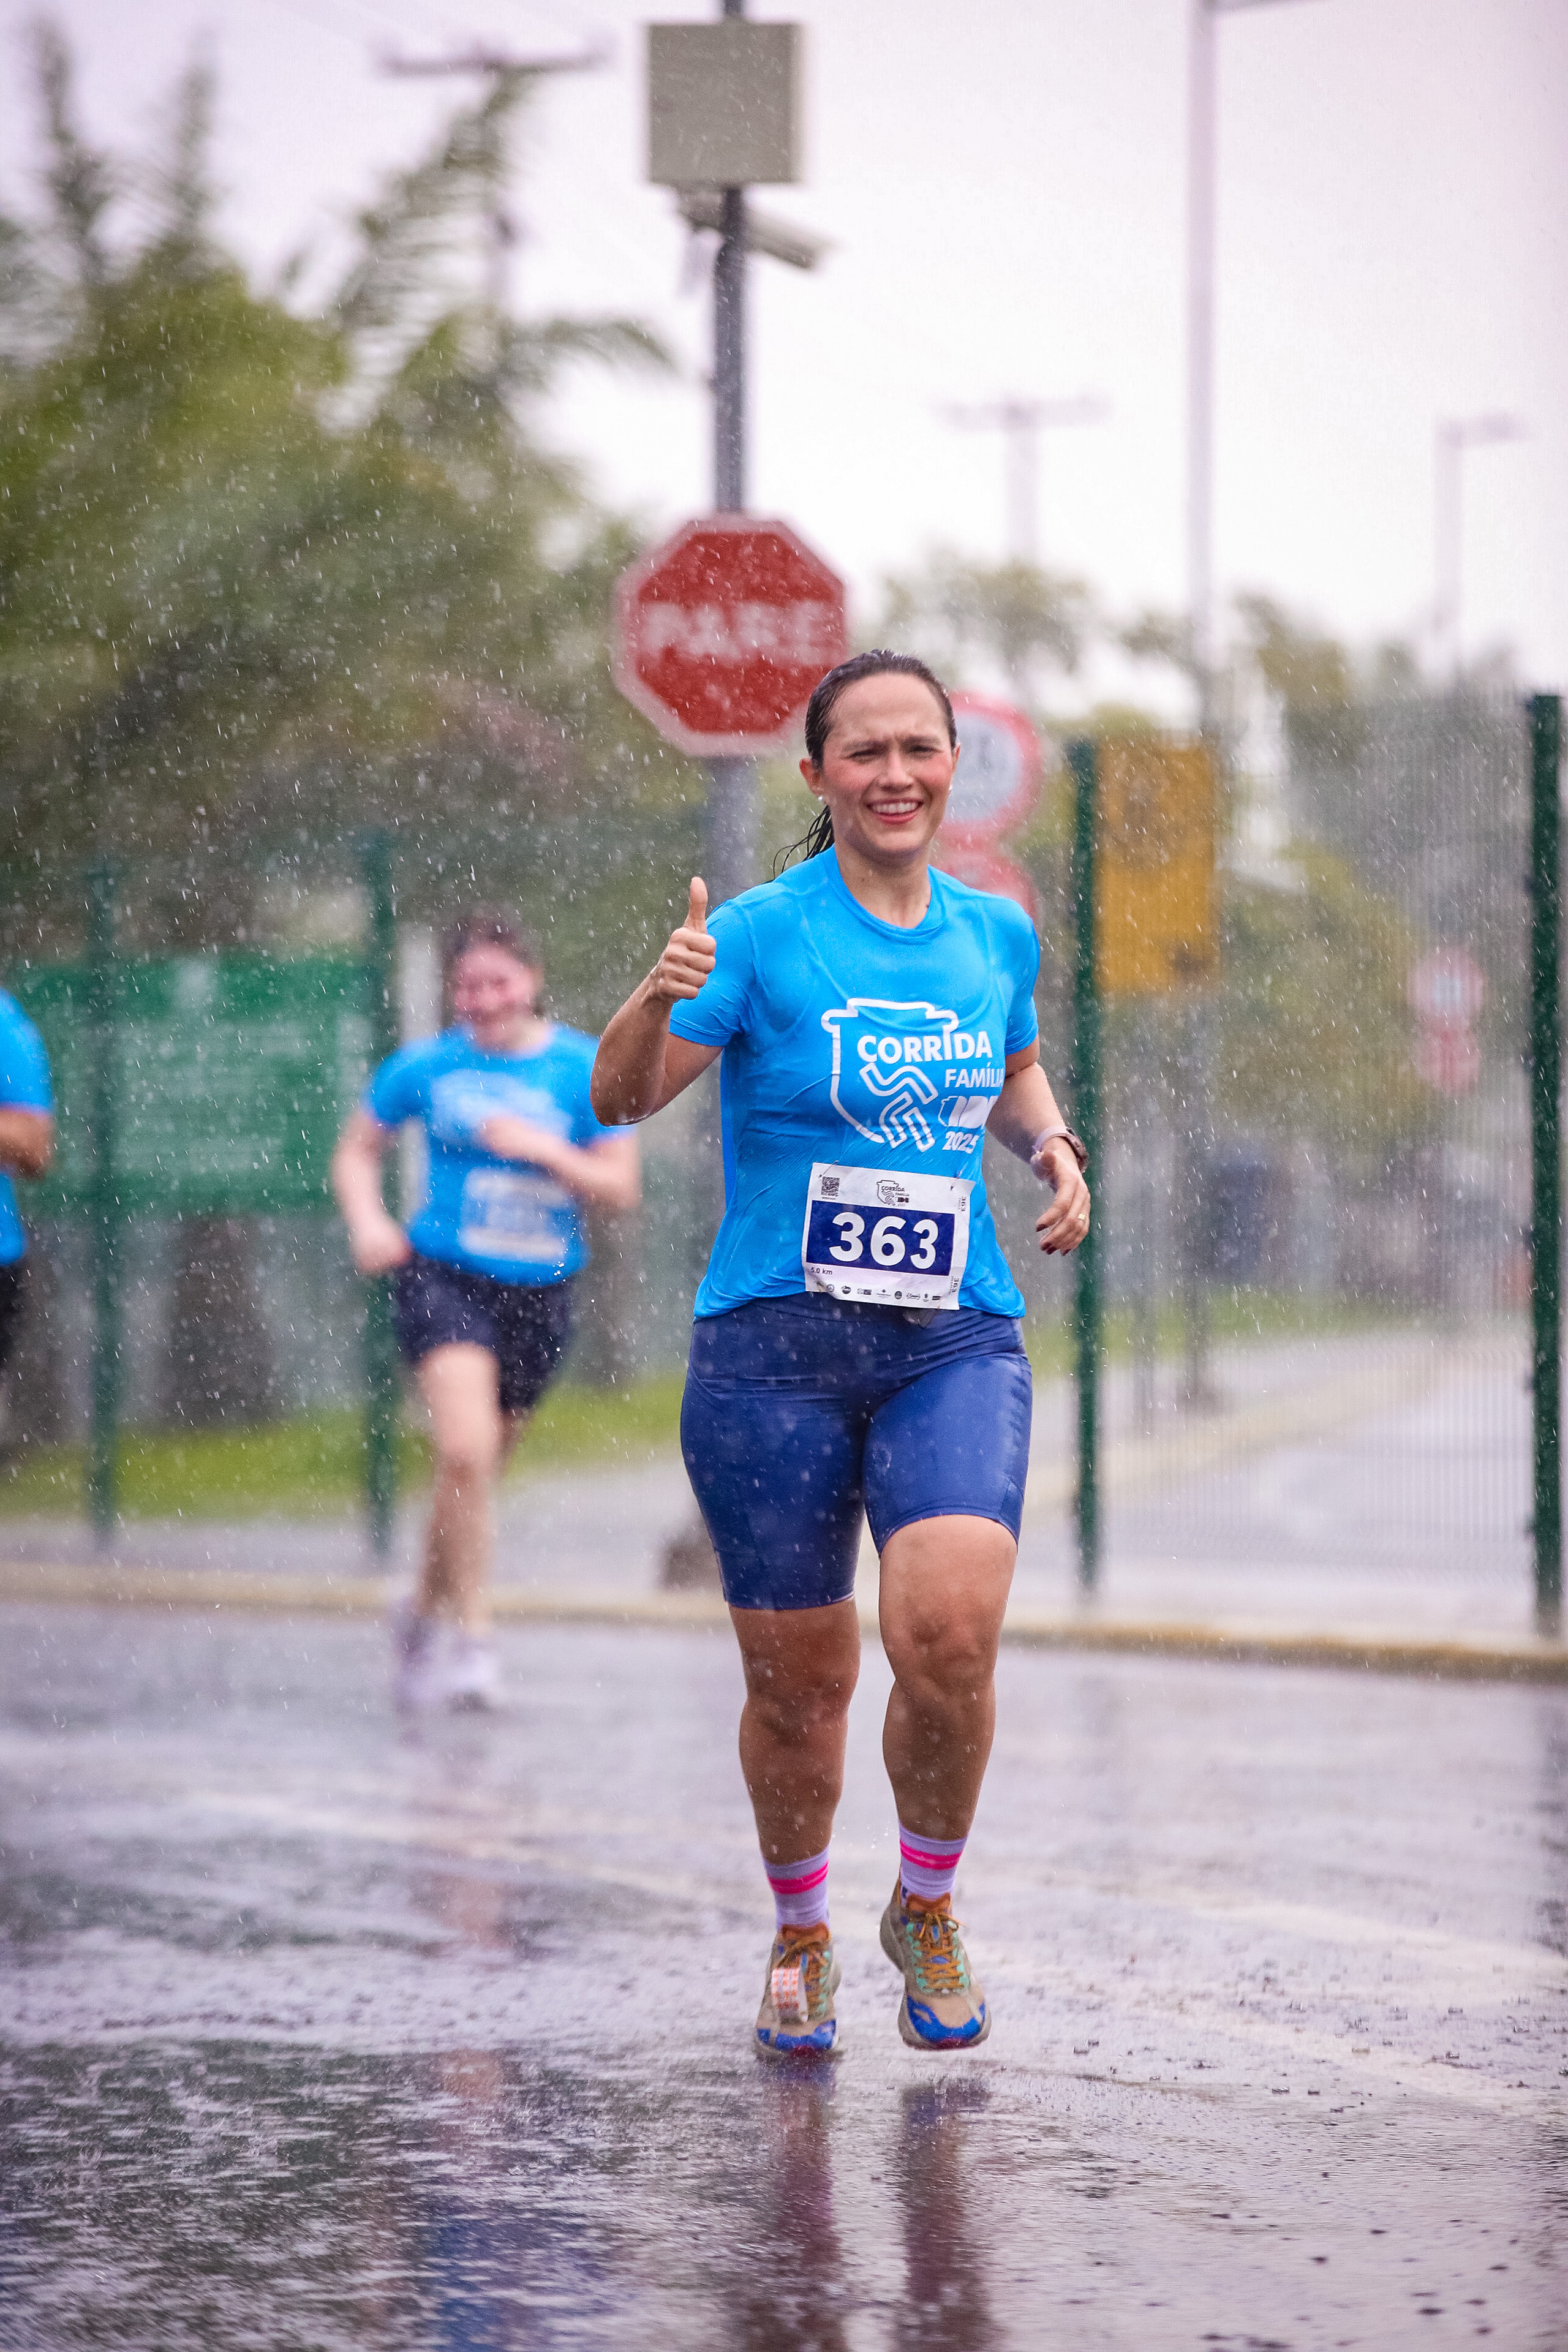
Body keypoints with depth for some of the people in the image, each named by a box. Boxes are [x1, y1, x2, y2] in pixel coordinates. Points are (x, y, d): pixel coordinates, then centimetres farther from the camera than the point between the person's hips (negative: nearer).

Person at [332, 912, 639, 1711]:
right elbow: (356, 1151, 12)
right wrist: (368, 1223, -6)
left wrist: (546, 1151, -16)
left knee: (477, 1465, 14)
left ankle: (422, 1615, 37)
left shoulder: (581, 1069, 0)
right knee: (465, 1450, -22)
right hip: (443, 1276, -2)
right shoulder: (426, 1066, 0)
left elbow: (621, 1187, 0)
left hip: (539, 1289, 2)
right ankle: (473, 1639, -15)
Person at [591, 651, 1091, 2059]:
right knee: (799, 1680, 4)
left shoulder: (998, 935, 9)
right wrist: (657, 1002, -32)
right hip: (775, 1351, -2)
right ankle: (801, 1935, 31)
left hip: (956, 1347, 2)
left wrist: (1052, 1146, 8)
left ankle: (928, 1907, 5)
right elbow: (621, 1099, -11)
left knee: (950, 1632, -21)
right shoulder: (763, 933, -5)